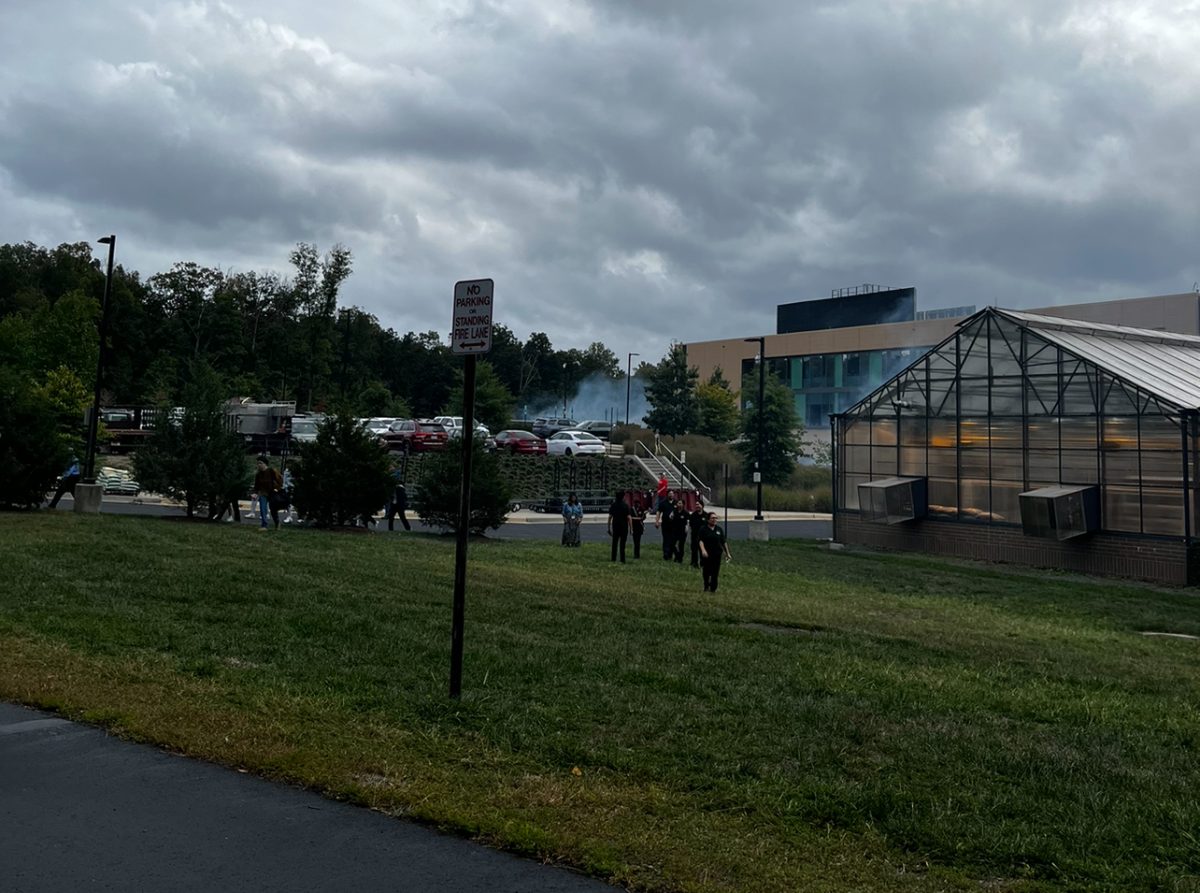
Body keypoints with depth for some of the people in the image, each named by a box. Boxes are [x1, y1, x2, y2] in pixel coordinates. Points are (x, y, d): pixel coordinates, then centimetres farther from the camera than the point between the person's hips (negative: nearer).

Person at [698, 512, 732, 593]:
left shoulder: (719, 529, 9)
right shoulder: (704, 529, -2)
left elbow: (724, 542, 13)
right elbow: (701, 541, -11)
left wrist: (727, 553, 12)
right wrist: (703, 550, -27)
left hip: (717, 553, 2)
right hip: (706, 555, -2)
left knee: (715, 572, -1)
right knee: (706, 572, 5)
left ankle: (713, 588, 6)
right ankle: (706, 587, 25)